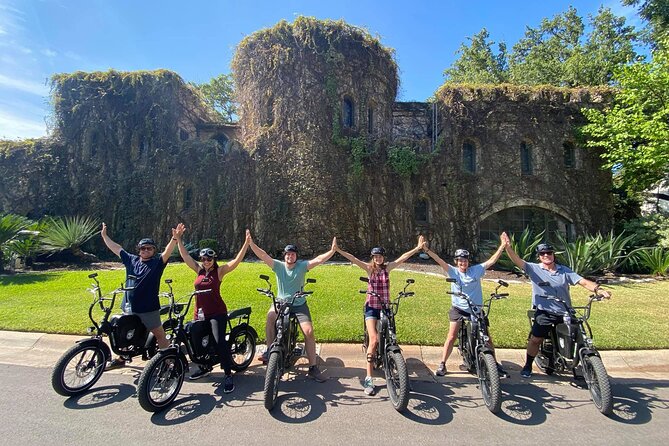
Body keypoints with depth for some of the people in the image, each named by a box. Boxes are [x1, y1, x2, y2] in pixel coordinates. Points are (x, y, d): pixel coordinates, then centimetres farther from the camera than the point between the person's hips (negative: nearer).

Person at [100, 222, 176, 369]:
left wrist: (174, 239, -42)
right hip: (129, 307, 6)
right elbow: (116, 248, 16)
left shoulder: (157, 263, -8)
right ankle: (120, 359, 43)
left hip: (149, 308, -6)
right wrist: (104, 235, 22)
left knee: (160, 335, 0)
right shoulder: (131, 260, 6)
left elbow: (168, 251, -25)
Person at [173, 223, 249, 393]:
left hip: (217, 312, -6)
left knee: (220, 341, -16)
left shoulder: (219, 271, -6)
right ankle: (205, 367, 41)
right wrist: (178, 239, 0)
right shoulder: (199, 270, 7)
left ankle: (228, 374, -5)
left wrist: (246, 243, -28)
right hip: (199, 313, 6)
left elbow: (237, 260, -17)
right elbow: (185, 255, 5)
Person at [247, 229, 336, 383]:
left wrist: (332, 251, -33)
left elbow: (318, 260, -19)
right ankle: (269, 350, -16)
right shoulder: (278, 265, -5)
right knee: (270, 315, -32)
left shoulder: (302, 266, -7)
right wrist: (251, 243, -28)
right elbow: (263, 256, -16)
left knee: (309, 332, -11)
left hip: (299, 304, 0)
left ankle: (313, 367, 4)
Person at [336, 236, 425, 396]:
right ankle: (368, 378, -7)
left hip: (385, 307, 3)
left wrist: (417, 248, -12)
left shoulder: (387, 267, 1)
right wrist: (338, 250, -24)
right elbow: (353, 259, -14)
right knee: (373, 340, -14)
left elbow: (402, 258, -6)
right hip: (371, 307, -2)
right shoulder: (369, 268, -3)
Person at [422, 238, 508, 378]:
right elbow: (440, 261, -17)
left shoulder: (477, 270, -3)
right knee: (451, 337, -4)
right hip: (458, 309, -1)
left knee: (487, 337, 9)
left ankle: (495, 364, 30)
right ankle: (442, 364, 7)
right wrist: (427, 250, -28)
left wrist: (502, 246, -11)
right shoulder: (453, 271, -6)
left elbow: (492, 260, -4)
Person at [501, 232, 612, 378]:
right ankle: (528, 366, 12)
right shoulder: (534, 269, -4)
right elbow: (518, 261, -18)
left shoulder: (564, 271, 4)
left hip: (565, 313, 3)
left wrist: (598, 290, -24)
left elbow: (583, 282, -4)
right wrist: (508, 247, -36)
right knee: (535, 339, -7)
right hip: (544, 312, -3)